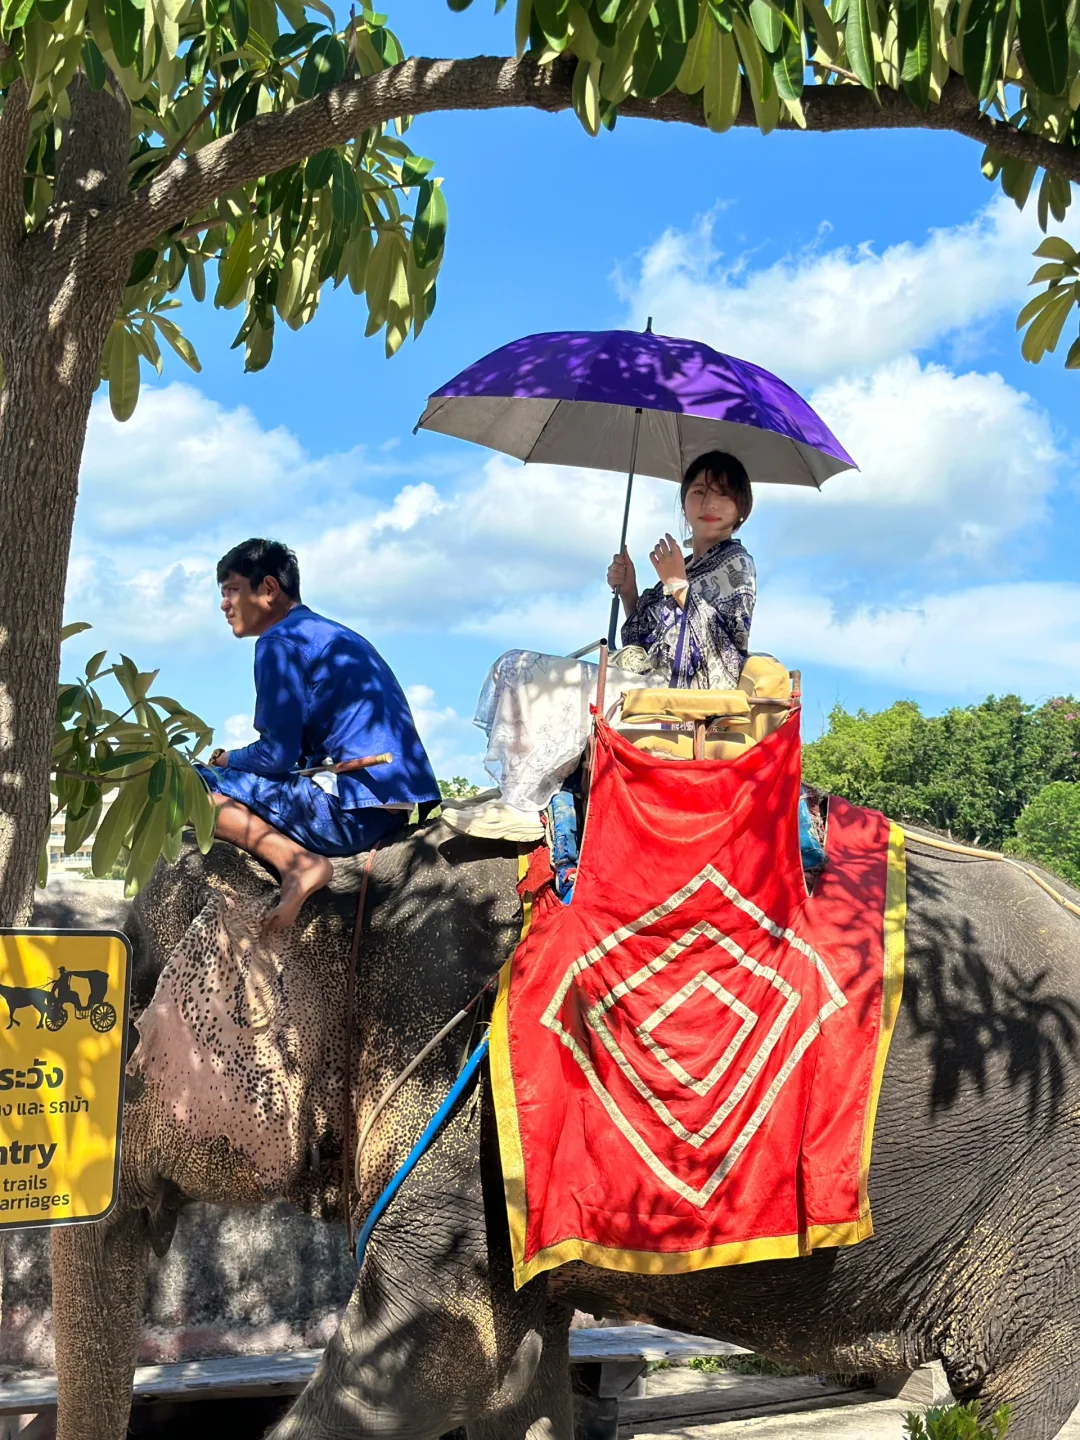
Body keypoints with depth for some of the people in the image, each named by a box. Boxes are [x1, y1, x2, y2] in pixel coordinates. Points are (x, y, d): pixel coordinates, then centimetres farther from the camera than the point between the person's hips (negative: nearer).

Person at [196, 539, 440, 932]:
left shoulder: (280, 641, -6)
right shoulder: (334, 635, 23)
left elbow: (277, 756, -11)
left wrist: (226, 760, 9)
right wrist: (235, 763, 18)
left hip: (354, 810, -10)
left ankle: (297, 862, -20)